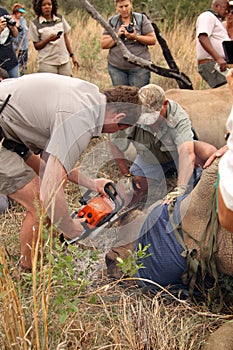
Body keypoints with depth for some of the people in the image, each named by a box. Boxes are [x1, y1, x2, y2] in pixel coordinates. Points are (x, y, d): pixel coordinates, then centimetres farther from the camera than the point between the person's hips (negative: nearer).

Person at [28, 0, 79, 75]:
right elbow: (36, 46, -1)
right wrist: (48, 39, -18)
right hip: (47, 63, -3)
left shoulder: (60, 18, 9)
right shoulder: (35, 24, -2)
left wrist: (72, 55, 13)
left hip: (64, 61, 3)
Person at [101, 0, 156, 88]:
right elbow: (103, 45, 2)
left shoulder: (141, 19, 2)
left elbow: (153, 40, -1)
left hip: (139, 67, -2)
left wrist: (136, 37, -17)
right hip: (116, 67, 2)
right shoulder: (112, 21, 7)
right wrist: (117, 36, -14)